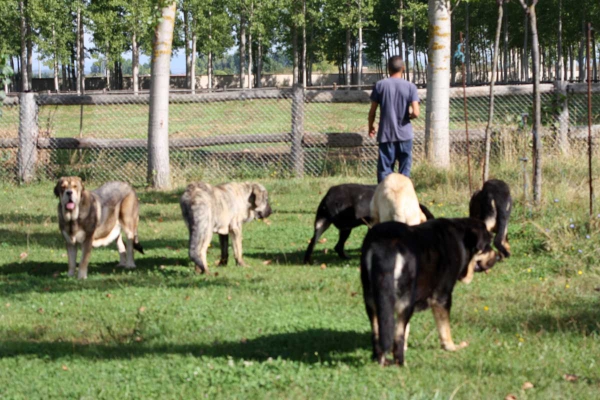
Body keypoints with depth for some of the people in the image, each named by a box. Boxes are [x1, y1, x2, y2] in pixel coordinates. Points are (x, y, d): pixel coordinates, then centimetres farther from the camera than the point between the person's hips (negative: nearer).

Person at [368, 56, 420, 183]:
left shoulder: (380, 85, -2)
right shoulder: (410, 87, -4)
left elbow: (372, 111, 0)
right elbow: (415, 112, -12)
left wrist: (371, 126, 16)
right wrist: (408, 116, 10)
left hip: (386, 134, 0)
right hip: (404, 134, 0)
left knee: (384, 169, 3)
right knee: (404, 170, 7)